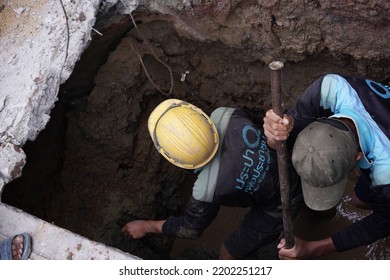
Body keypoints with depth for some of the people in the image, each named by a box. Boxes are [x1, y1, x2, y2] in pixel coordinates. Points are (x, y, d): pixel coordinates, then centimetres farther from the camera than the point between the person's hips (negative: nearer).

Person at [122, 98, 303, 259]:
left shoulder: (207, 190, -37)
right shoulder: (225, 116, -29)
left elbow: (192, 228, -13)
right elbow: (260, 124, -5)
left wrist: (147, 226, 1)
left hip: (277, 211, -5)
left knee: (228, 254, 16)